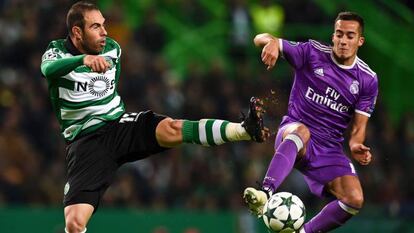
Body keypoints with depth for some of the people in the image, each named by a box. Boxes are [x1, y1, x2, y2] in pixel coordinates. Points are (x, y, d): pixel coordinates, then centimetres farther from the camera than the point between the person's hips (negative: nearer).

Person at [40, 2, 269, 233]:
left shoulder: (112, 49, 10)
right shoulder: (58, 51, -6)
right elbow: (48, 69, -31)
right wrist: (84, 59, -48)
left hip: (119, 125, 3)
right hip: (85, 141, -3)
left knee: (171, 128, -29)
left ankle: (246, 129, -47)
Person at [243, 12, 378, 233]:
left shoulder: (368, 80, 4)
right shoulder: (312, 53, -3)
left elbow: (358, 126, 6)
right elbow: (260, 39, -7)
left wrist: (356, 145, -18)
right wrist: (271, 42, -33)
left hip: (329, 149, 3)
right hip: (292, 133, -3)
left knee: (355, 200, -19)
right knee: (302, 132, -41)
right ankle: (264, 194, -59)